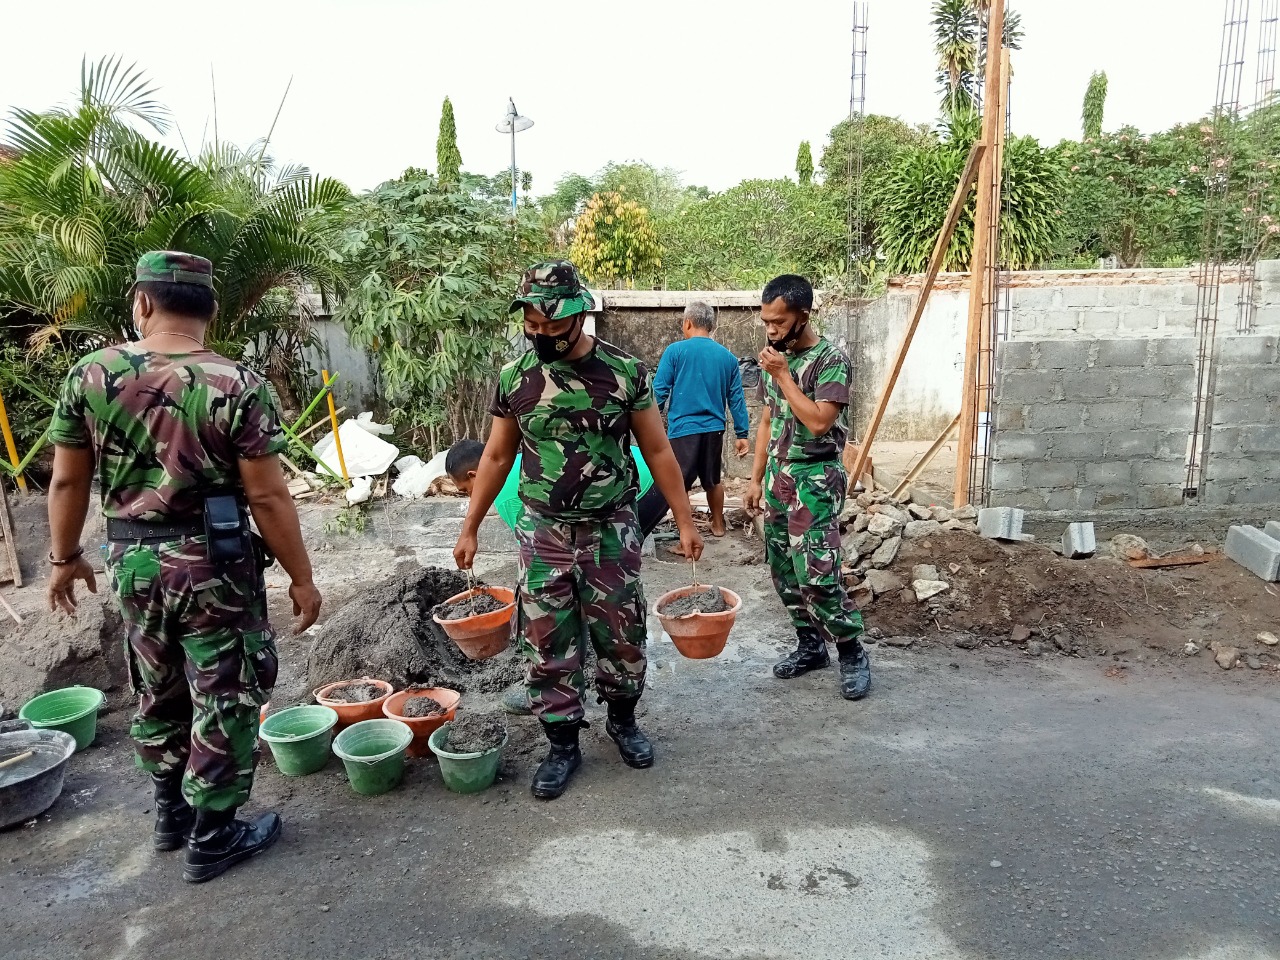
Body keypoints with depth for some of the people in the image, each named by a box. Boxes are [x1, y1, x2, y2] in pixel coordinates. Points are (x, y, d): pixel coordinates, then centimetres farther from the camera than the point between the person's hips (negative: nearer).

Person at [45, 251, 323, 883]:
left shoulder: (89, 376, -3)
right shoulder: (238, 386, -16)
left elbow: (68, 481, 4)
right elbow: (268, 497, -16)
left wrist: (65, 557, 19)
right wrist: (302, 579, -6)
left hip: (132, 562, 5)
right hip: (214, 564, -5)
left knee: (157, 695, 23)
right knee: (225, 702, 10)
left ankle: (170, 813, 41)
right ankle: (212, 840, 23)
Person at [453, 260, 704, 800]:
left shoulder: (625, 371, -9)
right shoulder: (515, 377, -4)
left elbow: (657, 452, -1)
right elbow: (497, 457, 7)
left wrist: (684, 521, -1)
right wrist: (470, 528, 8)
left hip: (611, 531, -1)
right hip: (543, 533, 1)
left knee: (621, 634, 11)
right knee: (546, 644, 7)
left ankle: (622, 720, 37)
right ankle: (562, 744, 26)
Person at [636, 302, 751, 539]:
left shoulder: (675, 350, -5)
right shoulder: (728, 357, 6)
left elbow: (659, 391, -7)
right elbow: (736, 398, 8)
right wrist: (742, 434, 12)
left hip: (683, 429, -5)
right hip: (714, 429, 5)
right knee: (712, 480, 21)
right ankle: (718, 525, 36)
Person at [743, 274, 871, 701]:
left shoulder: (832, 359, -14)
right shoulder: (777, 358, 9)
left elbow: (819, 421, -25)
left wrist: (782, 375, -19)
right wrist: (756, 478, 12)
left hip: (814, 478, -7)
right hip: (778, 475, 8)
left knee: (816, 574, -11)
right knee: (784, 570, 11)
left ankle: (853, 654, 8)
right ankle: (810, 645, 27)